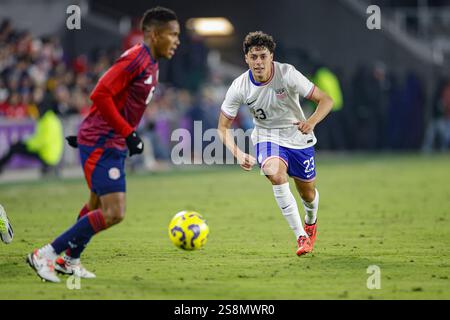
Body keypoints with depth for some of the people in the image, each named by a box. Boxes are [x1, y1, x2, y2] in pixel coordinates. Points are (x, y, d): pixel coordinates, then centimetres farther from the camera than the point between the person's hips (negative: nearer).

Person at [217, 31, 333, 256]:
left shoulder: (287, 74, -23)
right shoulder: (239, 87, -17)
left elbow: (325, 100, -20)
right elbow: (223, 127, -8)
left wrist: (311, 122, -40)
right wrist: (238, 153, -26)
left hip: (298, 138, 0)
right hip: (267, 138, 0)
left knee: (308, 194, 12)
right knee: (275, 173, -32)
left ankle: (310, 222, 51)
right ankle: (301, 236, -27)